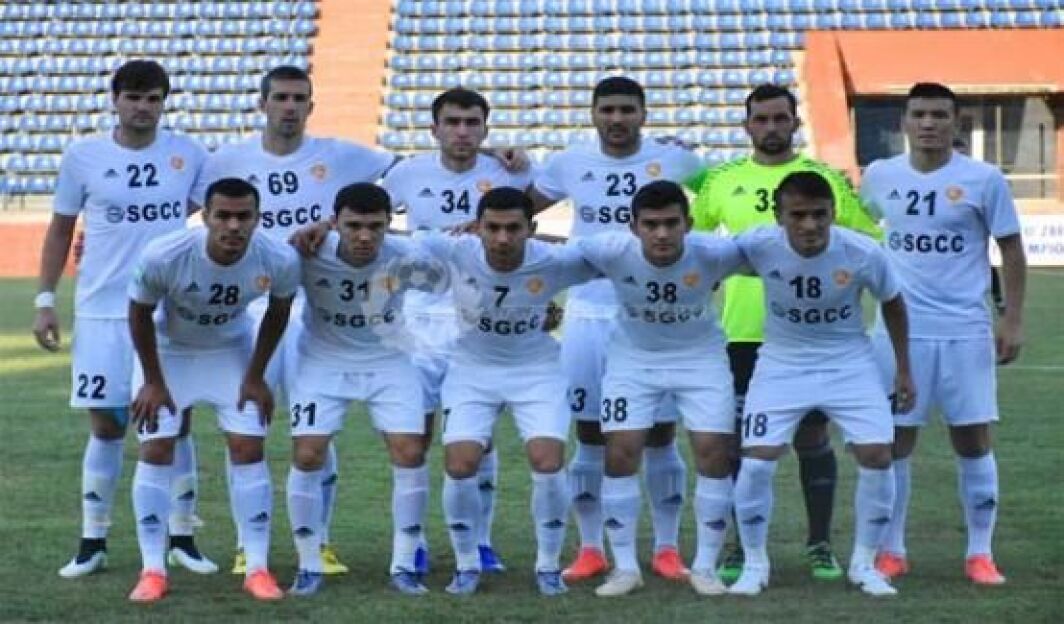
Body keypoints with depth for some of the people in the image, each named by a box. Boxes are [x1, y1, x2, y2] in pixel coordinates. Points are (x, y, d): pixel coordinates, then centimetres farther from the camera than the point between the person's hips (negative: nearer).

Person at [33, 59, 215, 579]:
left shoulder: (187, 154, 1)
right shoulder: (83, 156, 0)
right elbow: (60, 229, 8)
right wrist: (45, 299, 2)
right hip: (102, 311, 0)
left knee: (175, 422, 3)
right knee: (106, 425, 3)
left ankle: (182, 538, 14)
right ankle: (92, 543, 13)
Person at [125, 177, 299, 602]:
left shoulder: (280, 261, -29)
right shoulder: (163, 256, -35)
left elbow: (278, 312, -6)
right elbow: (139, 314, -15)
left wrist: (255, 376, -3)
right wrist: (154, 382, -10)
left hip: (232, 351, 1)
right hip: (168, 351, -1)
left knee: (248, 448, -5)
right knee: (156, 450, -7)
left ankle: (257, 568, 2)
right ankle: (153, 570, 1)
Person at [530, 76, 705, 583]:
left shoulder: (675, 161, -2)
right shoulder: (570, 164, 5)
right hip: (588, 317, 2)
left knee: (659, 435, 3)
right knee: (590, 435, 6)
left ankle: (667, 548, 13)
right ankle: (591, 549, 15)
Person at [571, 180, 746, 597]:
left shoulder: (713, 253, -28)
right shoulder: (613, 251, -27)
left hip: (700, 357, 0)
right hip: (633, 358, 1)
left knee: (714, 451, -7)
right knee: (620, 452, -6)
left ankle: (706, 566, 8)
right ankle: (625, 567, 7)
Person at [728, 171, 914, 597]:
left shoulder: (864, 254, -22)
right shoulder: (758, 245, -24)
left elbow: (892, 303, -1)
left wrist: (903, 370, 5)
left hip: (850, 364, 0)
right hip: (783, 365, 0)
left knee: (876, 455, -10)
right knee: (756, 460, -11)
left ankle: (864, 563, 11)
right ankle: (754, 564, 10)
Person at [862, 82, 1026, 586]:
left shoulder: (984, 180, -4)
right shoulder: (880, 176, 2)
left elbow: (1011, 249, 1)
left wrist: (1013, 321, -3)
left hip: (967, 331, -1)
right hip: (901, 330, 1)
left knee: (973, 440, 3)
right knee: (894, 441, 4)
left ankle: (980, 553, 13)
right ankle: (891, 550, 16)